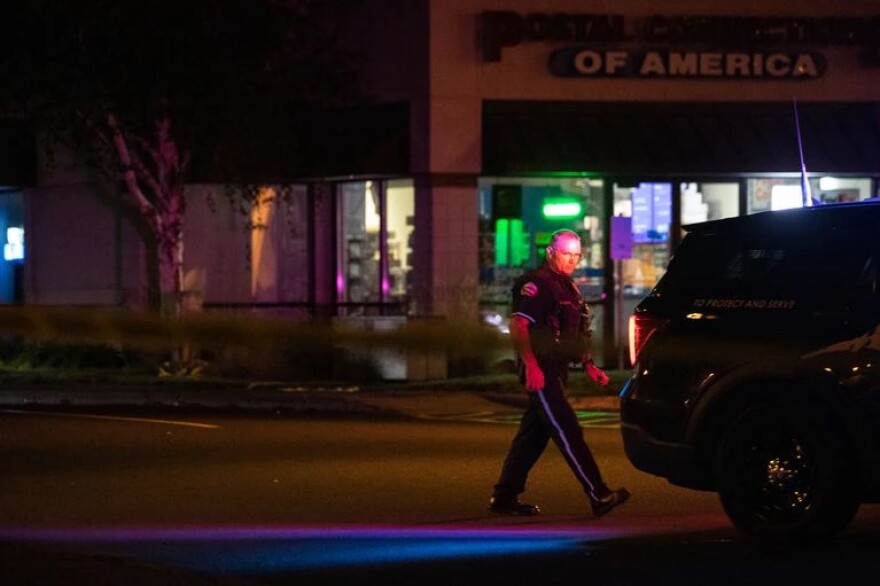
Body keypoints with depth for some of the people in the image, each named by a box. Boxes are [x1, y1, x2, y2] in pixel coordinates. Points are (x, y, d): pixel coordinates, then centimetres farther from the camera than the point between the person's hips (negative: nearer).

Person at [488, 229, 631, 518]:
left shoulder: (568, 287, 20)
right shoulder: (537, 283, -11)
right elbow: (518, 325, -19)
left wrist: (588, 366, 18)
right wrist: (531, 366, -27)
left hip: (557, 371, 10)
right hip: (540, 371, -10)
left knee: (533, 435, 11)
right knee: (568, 432, -12)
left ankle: (504, 497, 16)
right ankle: (598, 496, -16)